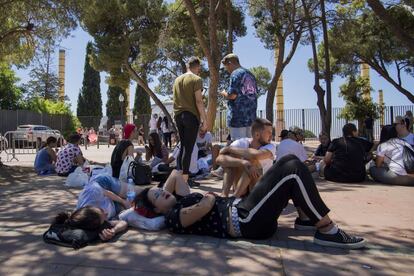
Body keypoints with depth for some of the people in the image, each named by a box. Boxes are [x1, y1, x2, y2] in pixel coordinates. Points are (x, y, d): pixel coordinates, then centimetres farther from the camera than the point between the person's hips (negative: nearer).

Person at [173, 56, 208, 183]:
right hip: (191, 115, -7)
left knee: (183, 146, 15)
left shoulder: (177, 79, 16)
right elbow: (198, 101, -12)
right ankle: (184, 178, -4)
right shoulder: (196, 79, -5)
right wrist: (204, 120, -10)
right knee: (188, 148, -4)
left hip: (178, 115, 7)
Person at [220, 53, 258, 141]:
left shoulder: (235, 73, -9)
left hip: (238, 116, -8)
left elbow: (232, 95, -18)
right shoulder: (250, 74, 17)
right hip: (251, 116, 8)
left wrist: (224, 93, 4)